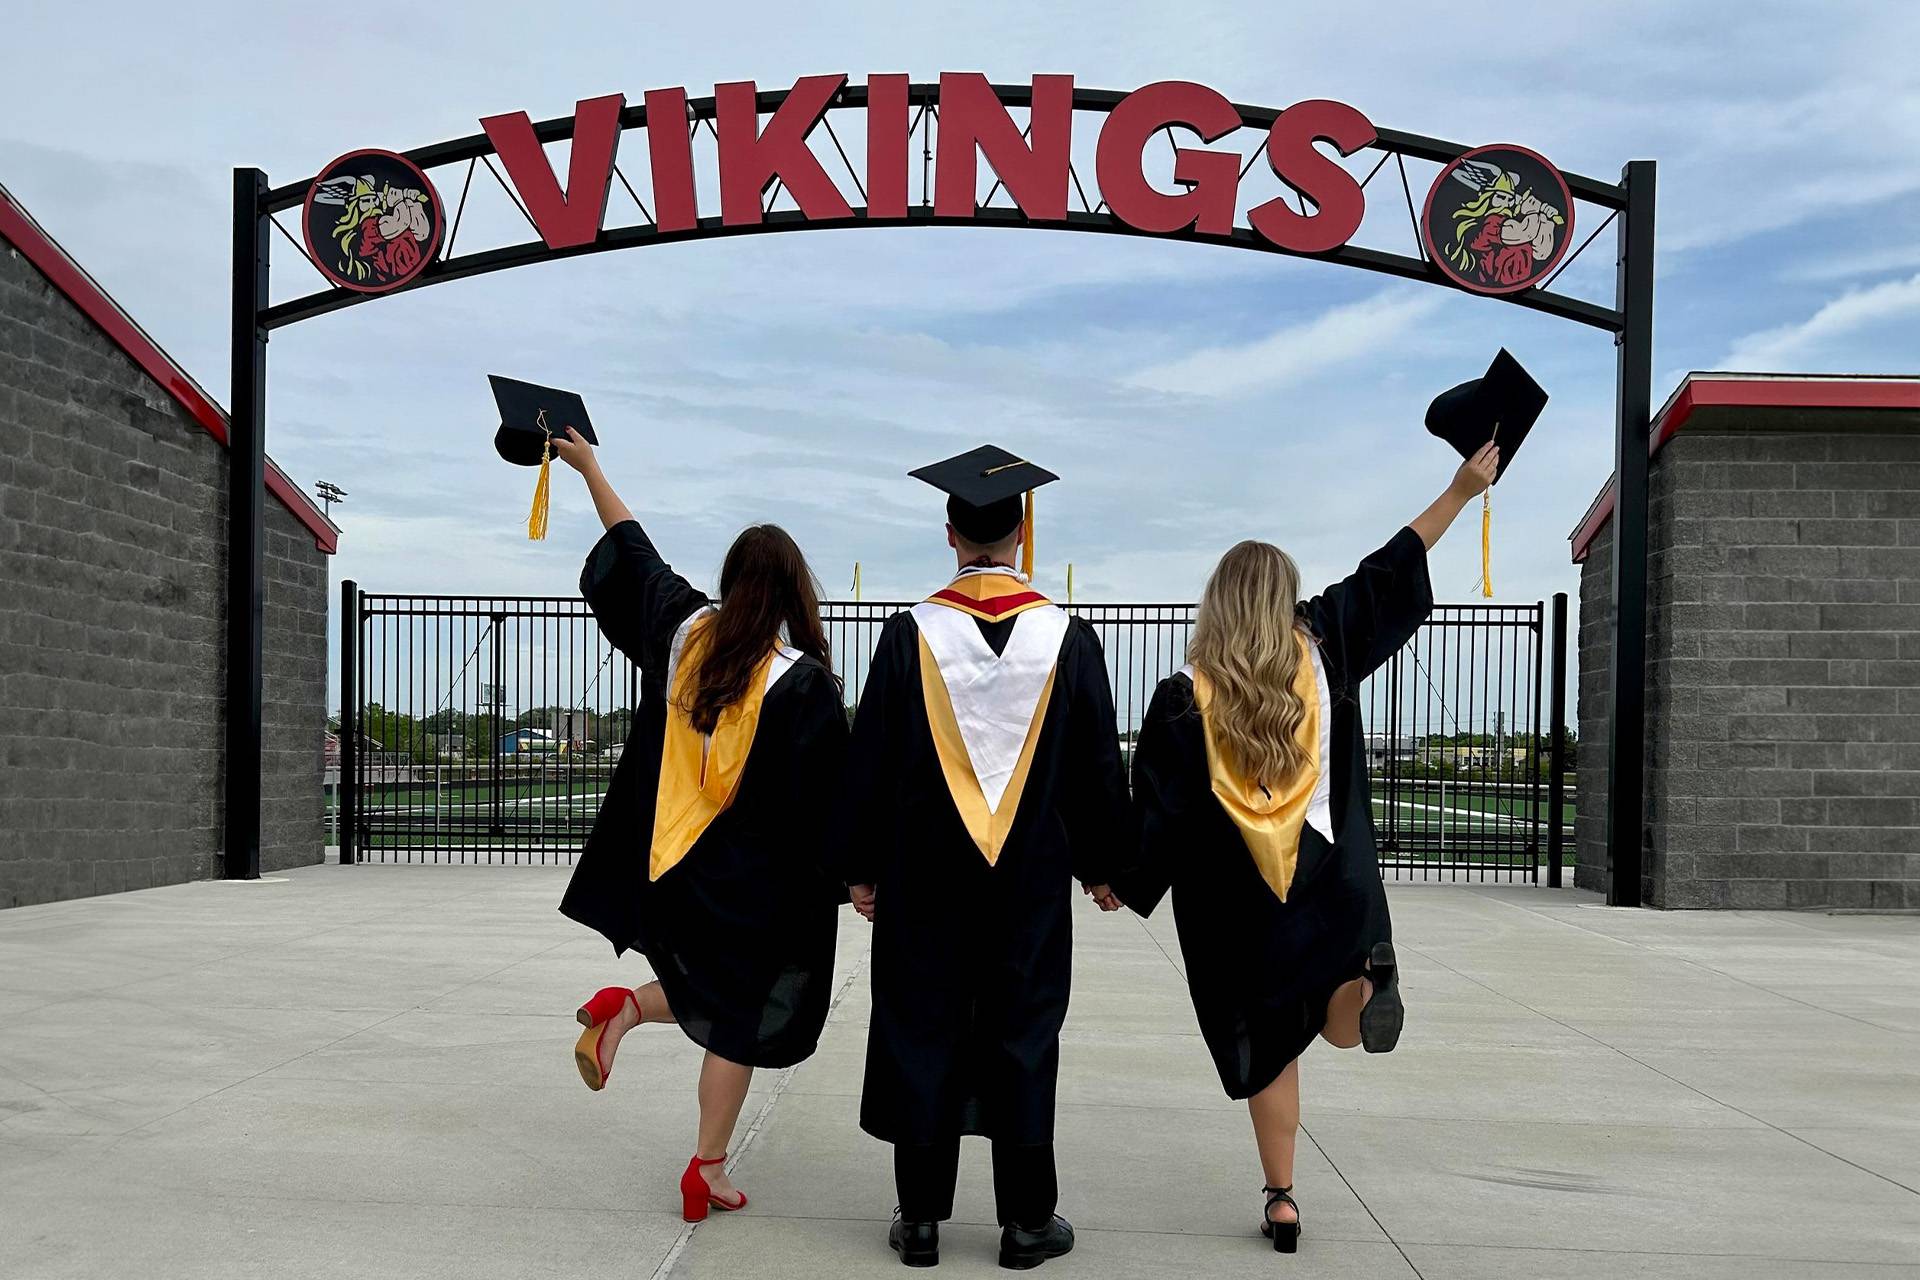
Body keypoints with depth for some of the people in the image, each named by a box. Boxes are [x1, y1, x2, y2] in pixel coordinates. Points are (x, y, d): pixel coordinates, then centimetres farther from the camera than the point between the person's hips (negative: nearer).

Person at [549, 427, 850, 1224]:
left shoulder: (684, 626, -2)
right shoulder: (803, 681, -17)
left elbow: (633, 550, 12)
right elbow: (829, 794, -15)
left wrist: (589, 467, 25)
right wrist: (854, 877, -5)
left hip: (671, 860, 5)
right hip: (758, 878, -5)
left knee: (714, 992, 25)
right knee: (739, 1014, 8)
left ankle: (624, 1010, -2)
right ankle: (709, 1169, 9)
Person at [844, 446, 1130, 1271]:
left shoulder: (911, 634, -7)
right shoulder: (1066, 637, -5)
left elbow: (870, 763, -3)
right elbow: (1098, 765, 2)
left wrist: (863, 870, 6)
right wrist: (1101, 866, 13)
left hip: (925, 872, 0)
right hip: (1032, 877, 1)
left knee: (922, 1034, 8)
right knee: (1023, 1035, 9)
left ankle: (921, 1218, 15)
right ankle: (1026, 1221, 16)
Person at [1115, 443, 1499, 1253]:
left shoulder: (1183, 698, -11)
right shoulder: (1322, 650, -5)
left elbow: (1159, 809, -9)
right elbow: (1387, 575, 3)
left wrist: (1122, 883, 6)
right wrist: (1460, 492, 11)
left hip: (1236, 899, -1)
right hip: (1334, 880, 2)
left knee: (1268, 1046, 13)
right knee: (1337, 1028, 20)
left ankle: (1281, 1200, 12)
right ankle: (1363, 979, -16)